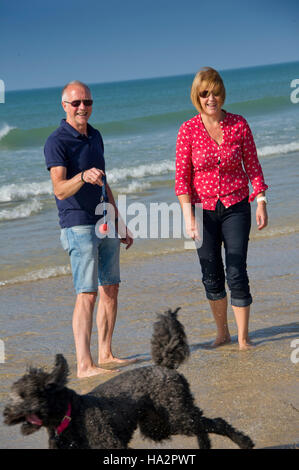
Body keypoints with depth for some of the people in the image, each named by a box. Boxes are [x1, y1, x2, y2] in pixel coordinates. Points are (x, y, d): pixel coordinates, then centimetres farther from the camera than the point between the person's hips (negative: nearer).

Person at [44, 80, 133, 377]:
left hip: (105, 224, 8)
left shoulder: (95, 136, 14)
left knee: (110, 290, 9)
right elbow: (60, 190, -23)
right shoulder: (57, 142, -11)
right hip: (78, 226, -8)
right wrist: (83, 177, -43)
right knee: (87, 294, -13)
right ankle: (84, 365, -13)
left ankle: (105, 355, 18)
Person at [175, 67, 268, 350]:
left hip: (236, 207, 0)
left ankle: (243, 338, 4)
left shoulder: (239, 125, -1)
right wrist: (188, 215, -12)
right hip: (204, 209, 1)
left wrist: (261, 202, -2)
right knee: (211, 277, 7)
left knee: (237, 274, -7)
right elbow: (182, 177, -4)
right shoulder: (188, 130, -4)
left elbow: (253, 166, 5)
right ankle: (222, 333, 25)